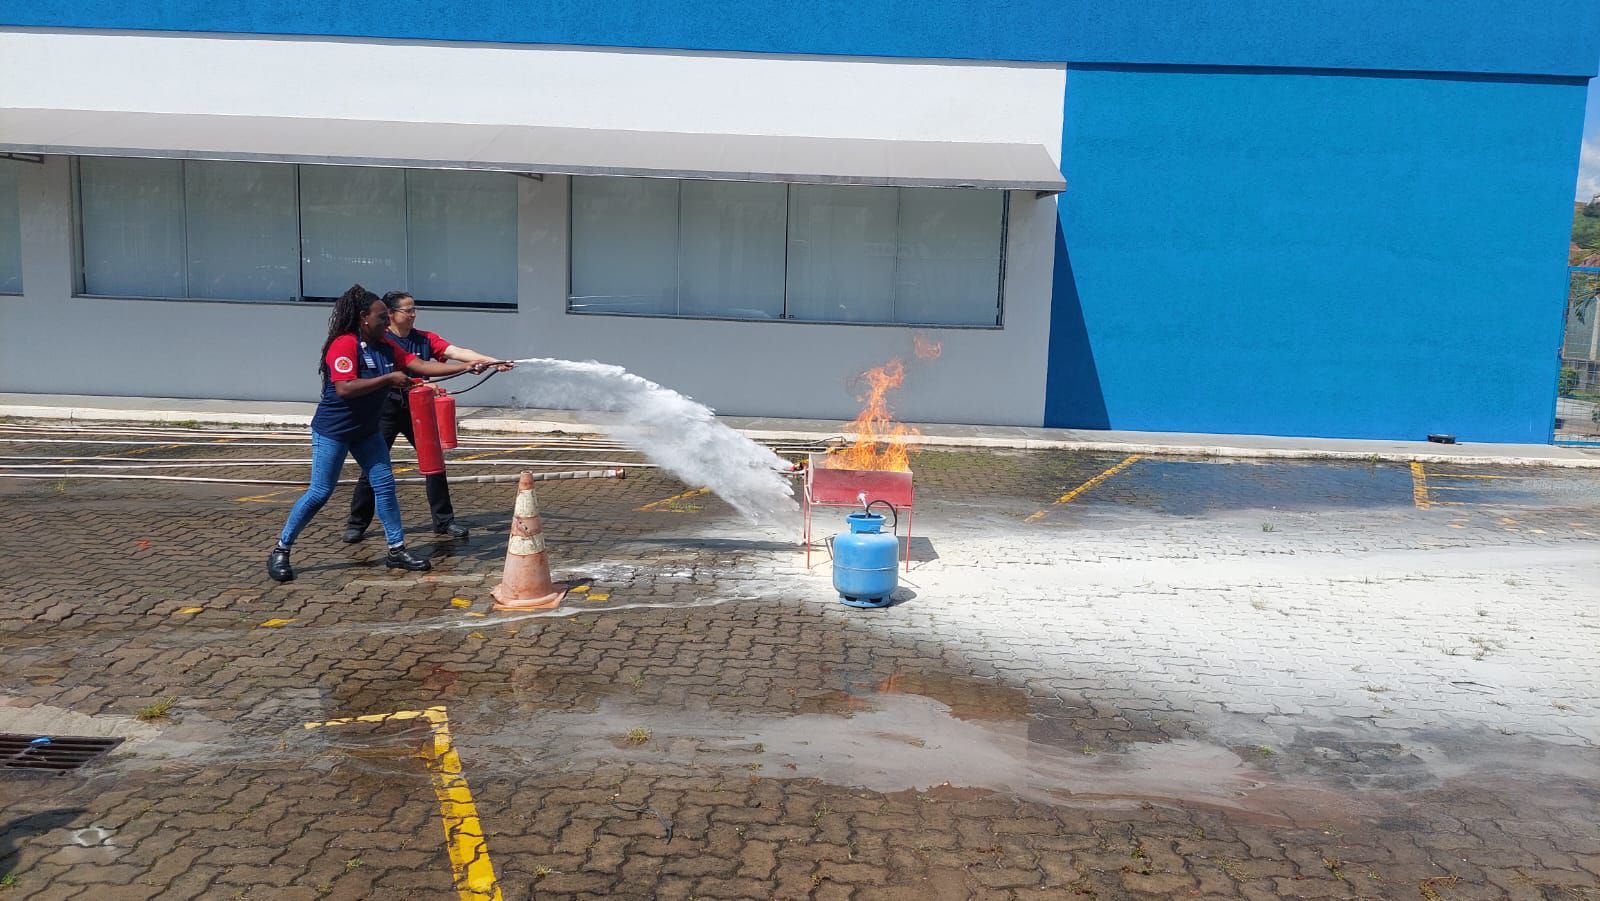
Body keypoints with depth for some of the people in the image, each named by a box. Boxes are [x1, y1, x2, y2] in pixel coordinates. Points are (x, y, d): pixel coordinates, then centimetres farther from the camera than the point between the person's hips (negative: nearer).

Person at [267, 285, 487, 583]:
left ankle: (397, 550, 11)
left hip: (366, 430, 8)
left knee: (385, 485, 4)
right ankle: (280, 552, 11)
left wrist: (465, 367, -7)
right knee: (320, 492, -3)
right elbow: (344, 389, -30)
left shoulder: (386, 346, 3)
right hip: (333, 431, -8)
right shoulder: (344, 344, -21)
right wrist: (389, 378, -26)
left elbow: (421, 365, 1)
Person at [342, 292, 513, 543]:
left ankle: (444, 521, 13)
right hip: (386, 411, -4)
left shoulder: (425, 339, 2)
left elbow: (457, 352, -10)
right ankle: (356, 524, 14)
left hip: (417, 410, 4)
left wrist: (491, 361, -23)